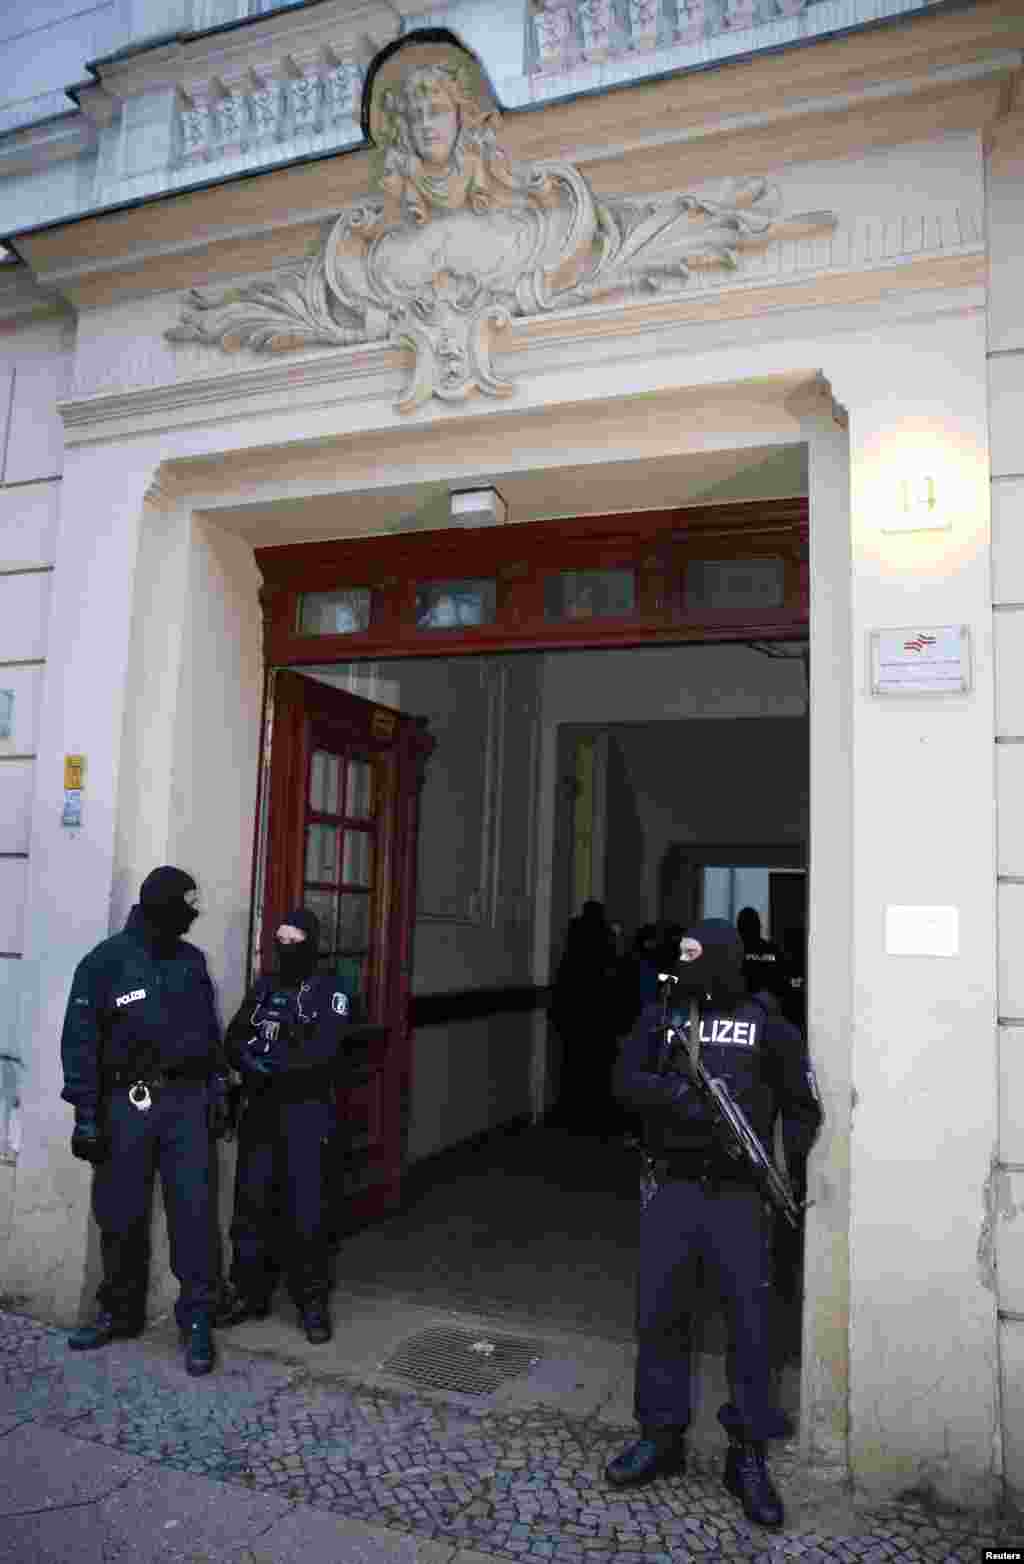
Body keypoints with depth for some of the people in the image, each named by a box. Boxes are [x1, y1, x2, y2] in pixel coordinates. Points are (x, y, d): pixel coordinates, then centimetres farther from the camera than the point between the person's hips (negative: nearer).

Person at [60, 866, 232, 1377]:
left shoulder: (191, 960, 7)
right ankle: (120, 1312, 30)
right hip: (126, 1103, -1)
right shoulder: (104, 962, -5)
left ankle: (197, 1321, 8)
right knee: (121, 1215, 11)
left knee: (193, 1210, -2)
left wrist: (218, 1092, 10)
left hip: (186, 1099, 2)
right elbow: (80, 1042, -6)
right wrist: (86, 1115, -9)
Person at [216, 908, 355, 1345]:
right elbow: (234, 1040, 2)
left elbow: (323, 1050, -18)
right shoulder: (262, 988, 11)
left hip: (307, 1112, -4)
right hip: (260, 1109, 4)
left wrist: (271, 1063, -24)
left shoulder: (330, 992, -4)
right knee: (252, 1203, 9)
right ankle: (250, 1293, 24)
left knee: (305, 1210, 0)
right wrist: (252, 1063, -19)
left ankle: (312, 1301, 14)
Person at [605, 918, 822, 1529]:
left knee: (751, 1320, 4)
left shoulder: (767, 1026, 0)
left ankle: (749, 1455, 22)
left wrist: (785, 1153, -11)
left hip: (738, 1195, -2)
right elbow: (626, 1081, -6)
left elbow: (803, 1104, 4)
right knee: (660, 1313, 10)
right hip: (671, 1187, 2)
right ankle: (662, 1437, 29)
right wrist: (678, 1094, -22)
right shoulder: (661, 1016, 5)